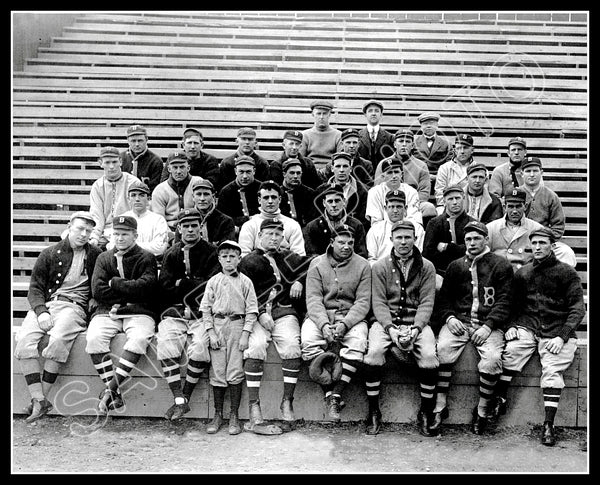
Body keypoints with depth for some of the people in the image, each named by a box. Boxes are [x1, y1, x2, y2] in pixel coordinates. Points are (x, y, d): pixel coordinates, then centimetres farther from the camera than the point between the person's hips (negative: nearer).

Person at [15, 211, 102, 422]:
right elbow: (35, 288, 9)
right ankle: (38, 399, -23)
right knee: (23, 340, -25)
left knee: (58, 339, -32)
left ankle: (43, 397, -21)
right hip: (45, 304, 2)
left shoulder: (95, 256, 13)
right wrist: (41, 311, -9)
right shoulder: (49, 254, 14)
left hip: (74, 306, -2)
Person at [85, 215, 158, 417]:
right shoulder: (103, 258, 16)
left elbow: (146, 286, -10)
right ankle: (115, 394, -22)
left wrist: (115, 284, -4)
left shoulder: (146, 258, 8)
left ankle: (110, 389, -28)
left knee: (139, 339, -34)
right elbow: (97, 291, 2)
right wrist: (129, 292, -4)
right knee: (94, 339, -28)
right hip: (107, 312, 3)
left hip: (139, 313, -2)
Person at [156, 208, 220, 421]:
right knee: (165, 343, -24)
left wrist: (182, 283, -2)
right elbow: (165, 289, 5)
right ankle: (179, 401, -20)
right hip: (175, 310, 2)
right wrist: (194, 284, -5)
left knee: (200, 345, -28)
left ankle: (185, 396, -12)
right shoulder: (172, 254, 15)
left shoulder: (211, 252, 8)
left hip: (201, 312, -2)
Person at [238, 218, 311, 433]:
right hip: (258, 313, -2)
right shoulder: (249, 262, 13)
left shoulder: (288, 258, 23)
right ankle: (254, 409, -27)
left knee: (291, 346, -26)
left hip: (285, 312, 2)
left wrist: (299, 281, 9)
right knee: (255, 347, -29)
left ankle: (287, 402, -16)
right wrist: (260, 314, -11)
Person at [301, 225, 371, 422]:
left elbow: (363, 301, -4)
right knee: (309, 341, -30)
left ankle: (336, 396, -22)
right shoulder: (317, 264, 4)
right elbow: (313, 299, -4)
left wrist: (344, 324, -19)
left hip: (351, 316, 0)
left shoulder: (363, 265, 4)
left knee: (357, 342, -31)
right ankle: (329, 394, -18)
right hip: (320, 315, 0)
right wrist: (324, 324, -21)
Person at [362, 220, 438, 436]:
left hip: (416, 322, 1)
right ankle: (373, 412, -11)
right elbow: (378, 302, -2)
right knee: (374, 352, -28)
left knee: (430, 355, -26)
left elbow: (426, 302, -1)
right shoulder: (380, 266, 5)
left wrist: (415, 328, -16)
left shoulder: (426, 267, 6)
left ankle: (426, 412, -5)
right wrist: (391, 329, -17)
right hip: (386, 321, 0)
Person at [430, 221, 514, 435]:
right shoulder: (456, 266, 17)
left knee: (492, 358, -28)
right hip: (458, 321, 2)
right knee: (442, 348, -26)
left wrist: (488, 325, -12)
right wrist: (449, 317, -2)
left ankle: (482, 410, -7)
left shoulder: (501, 265, 8)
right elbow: (444, 297, 18)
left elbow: (504, 300, 0)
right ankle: (440, 406, -17)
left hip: (488, 324, -2)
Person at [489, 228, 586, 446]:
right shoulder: (522, 273, 15)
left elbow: (578, 308, 0)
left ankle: (548, 425, -17)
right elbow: (512, 304, 18)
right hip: (527, 327, 2)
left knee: (552, 370, -21)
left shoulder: (566, 272, 5)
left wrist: (562, 337, -11)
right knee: (511, 351, -25)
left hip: (557, 331, -2)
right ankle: (499, 400, -15)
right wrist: (511, 326, -1)